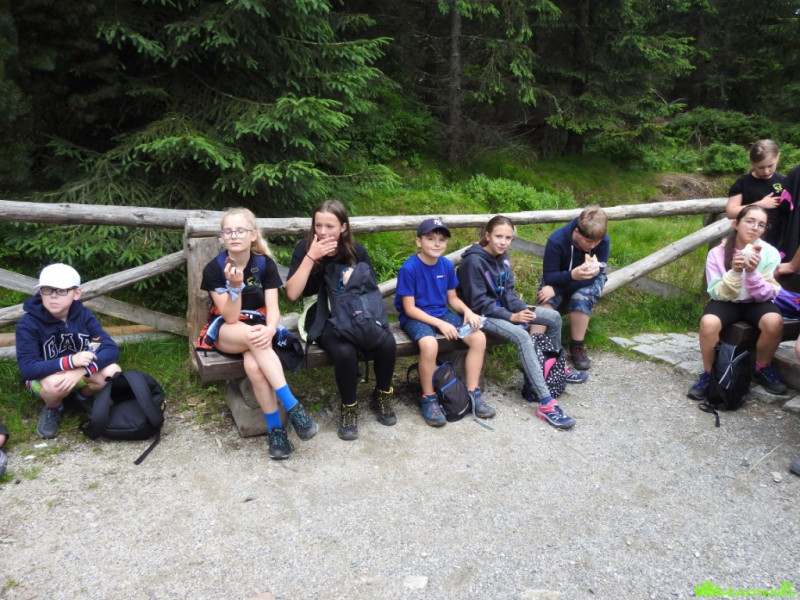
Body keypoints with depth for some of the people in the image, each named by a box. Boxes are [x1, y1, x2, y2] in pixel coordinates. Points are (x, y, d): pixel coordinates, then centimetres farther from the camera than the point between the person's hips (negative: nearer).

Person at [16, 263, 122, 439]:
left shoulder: (84, 315, -14)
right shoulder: (28, 324, -21)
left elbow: (111, 350, -20)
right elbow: (27, 368, -28)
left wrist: (80, 371, -37)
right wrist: (70, 361, -41)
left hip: (80, 374, 3)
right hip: (43, 378, -3)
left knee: (112, 372, -26)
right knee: (55, 383, -38)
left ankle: (83, 399, 9)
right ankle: (53, 409, 1)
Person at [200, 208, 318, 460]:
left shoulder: (265, 264, -6)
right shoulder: (213, 269, -11)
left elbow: (272, 308, -12)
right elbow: (231, 318, -17)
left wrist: (270, 329, -35)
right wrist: (235, 286, -33)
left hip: (258, 327, 1)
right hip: (226, 332, -1)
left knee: (254, 366, -35)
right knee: (253, 337, -38)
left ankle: (275, 428, -22)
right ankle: (292, 406, -36)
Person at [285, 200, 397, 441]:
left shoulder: (356, 251, 0)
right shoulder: (304, 247, -6)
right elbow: (293, 293, -16)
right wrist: (311, 256, -22)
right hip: (322, 318, -3)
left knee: (387, 343, -26)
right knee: (345, 351, -35)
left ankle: (382, 395, 5)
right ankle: (349, 407, -6)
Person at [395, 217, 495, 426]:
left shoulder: (447, 265, 0)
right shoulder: (409, 268, -17)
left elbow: (453, 298, 10)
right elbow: (409, 309, -16)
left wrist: (467, 311, -12)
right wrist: (440, 324, -22)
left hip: (442, 313, 6)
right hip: (415, 317, -6)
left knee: (479, 338, -14)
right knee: (429, 344, -37)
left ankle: (472, 393, 1)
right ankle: (428, 399, -14)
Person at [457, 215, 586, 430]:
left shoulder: (503, 256, 2)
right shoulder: (474, 261, -23)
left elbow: (507, 291, 7)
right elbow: (479, 303, -22)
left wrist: (522, 309, -11)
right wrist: (511, 317, -22)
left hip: (501, 307, 9)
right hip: (482, 315, -9)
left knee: (554, 317, 6)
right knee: (522, 337, -33)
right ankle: (546, 403, -34)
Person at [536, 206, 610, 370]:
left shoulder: (604, 241, -25)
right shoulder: (556, 240, -28)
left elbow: (593, 276, -27)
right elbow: (548, 275, -26)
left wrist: (556, 289, -36)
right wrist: (572, 275, -49)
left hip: (588, 282, 0)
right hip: (559, 279, 0)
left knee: (581, 298, -33)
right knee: (546, 300, -31)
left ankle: (577, 347, -16)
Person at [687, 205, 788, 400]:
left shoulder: (770, 253, -8)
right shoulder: (717, 253, -10)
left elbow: (768, 295, -12)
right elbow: (717, 293, -12)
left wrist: (752, 272, -29)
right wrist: (734, 272, -29)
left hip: (756, 302, 1)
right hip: (726, 301, -1)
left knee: (774, 322, -32)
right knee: (708, 323, -34)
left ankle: (762, 368, -2)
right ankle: (708, 374, -10)